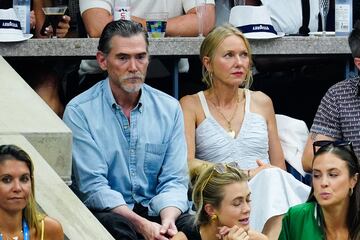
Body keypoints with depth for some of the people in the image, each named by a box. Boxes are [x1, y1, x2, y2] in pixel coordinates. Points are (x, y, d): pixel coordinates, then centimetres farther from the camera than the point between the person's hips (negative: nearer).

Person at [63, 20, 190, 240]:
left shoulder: (169, 108, 9)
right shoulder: (79, 112, -3)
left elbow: (173, 181, 4)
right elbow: (93, 187, -9)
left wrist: (168, 220, -19)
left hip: (156, 213, 3)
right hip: (106, 213, -3)